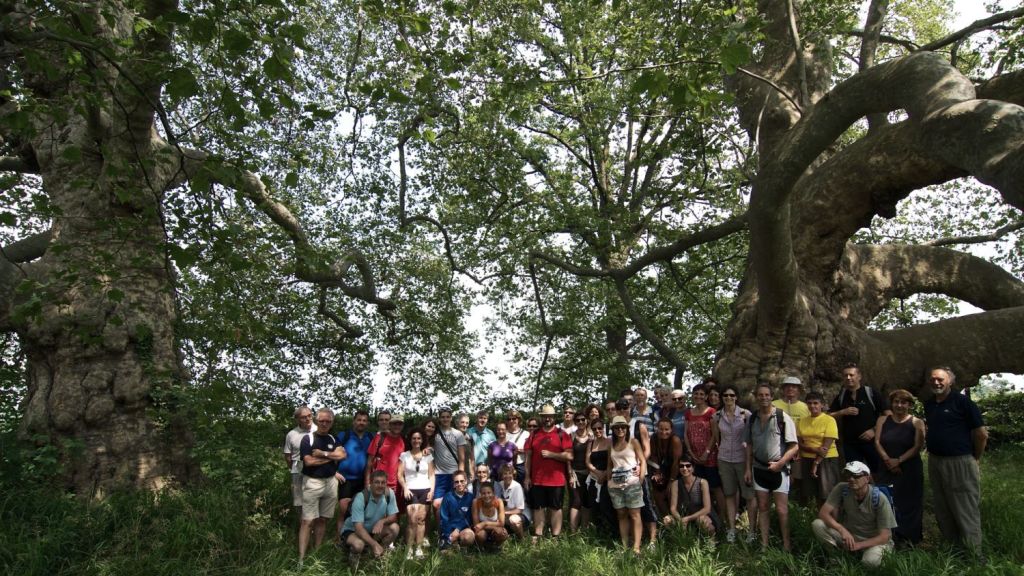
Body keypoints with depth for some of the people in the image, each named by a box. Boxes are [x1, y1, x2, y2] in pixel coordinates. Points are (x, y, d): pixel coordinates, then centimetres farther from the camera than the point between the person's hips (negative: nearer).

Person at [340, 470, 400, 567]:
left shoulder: (389, 493, -15)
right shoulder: (361, 498, -28)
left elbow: (393, 517, -9)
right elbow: (358, 527, -32)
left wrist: (382, 521, -31)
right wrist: (374, 544, -41)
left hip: (373, 530, 5)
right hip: (352, 530, -5)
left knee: (394, 528, -18)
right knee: (359, 544, -36)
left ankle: (380, 554, 3)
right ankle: (354, 554, 0)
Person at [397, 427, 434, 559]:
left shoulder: (428, 456, 11)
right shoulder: (404, 455, 6)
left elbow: (431, 475, 10)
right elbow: (400, 475, 3)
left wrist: (432, 490, -2)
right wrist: (405, 488, -9)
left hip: (425, 490, 2)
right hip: (411, 490, -2)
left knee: (421, 519, -3)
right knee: (413, 520, -12)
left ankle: (419, 549, 1)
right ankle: (409, 549, -5)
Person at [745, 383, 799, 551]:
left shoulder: (782, 418, -11)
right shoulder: (752, 419, 4)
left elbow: (794, 447, -9)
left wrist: (780, 463, -18)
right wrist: (748, 468, 8)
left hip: (778, 469, -4)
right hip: (759, 468, 5)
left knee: (781, 510, -2)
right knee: (762, 508, 10)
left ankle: (786, 546, 11)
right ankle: (764, 545, 18)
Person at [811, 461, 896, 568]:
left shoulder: (879, 499, -22)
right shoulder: (841, 490, -16)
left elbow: (884, 536, -19)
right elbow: (823, 513, -19)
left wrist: (858, 545, -30)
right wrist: (842, 530, -36)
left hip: (874, 540, -2)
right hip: (848, 534, 2)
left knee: (871, 561, -37)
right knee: (817, 524, -24)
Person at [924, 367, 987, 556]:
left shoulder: (962, 402, -9)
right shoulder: (929, 405, 11)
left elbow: (982, 434, -8)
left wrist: (975, 458, 0)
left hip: (960, 463, -7)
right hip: (935, 462, 7)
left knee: (966, 514, -1)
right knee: (943, 512, 15)